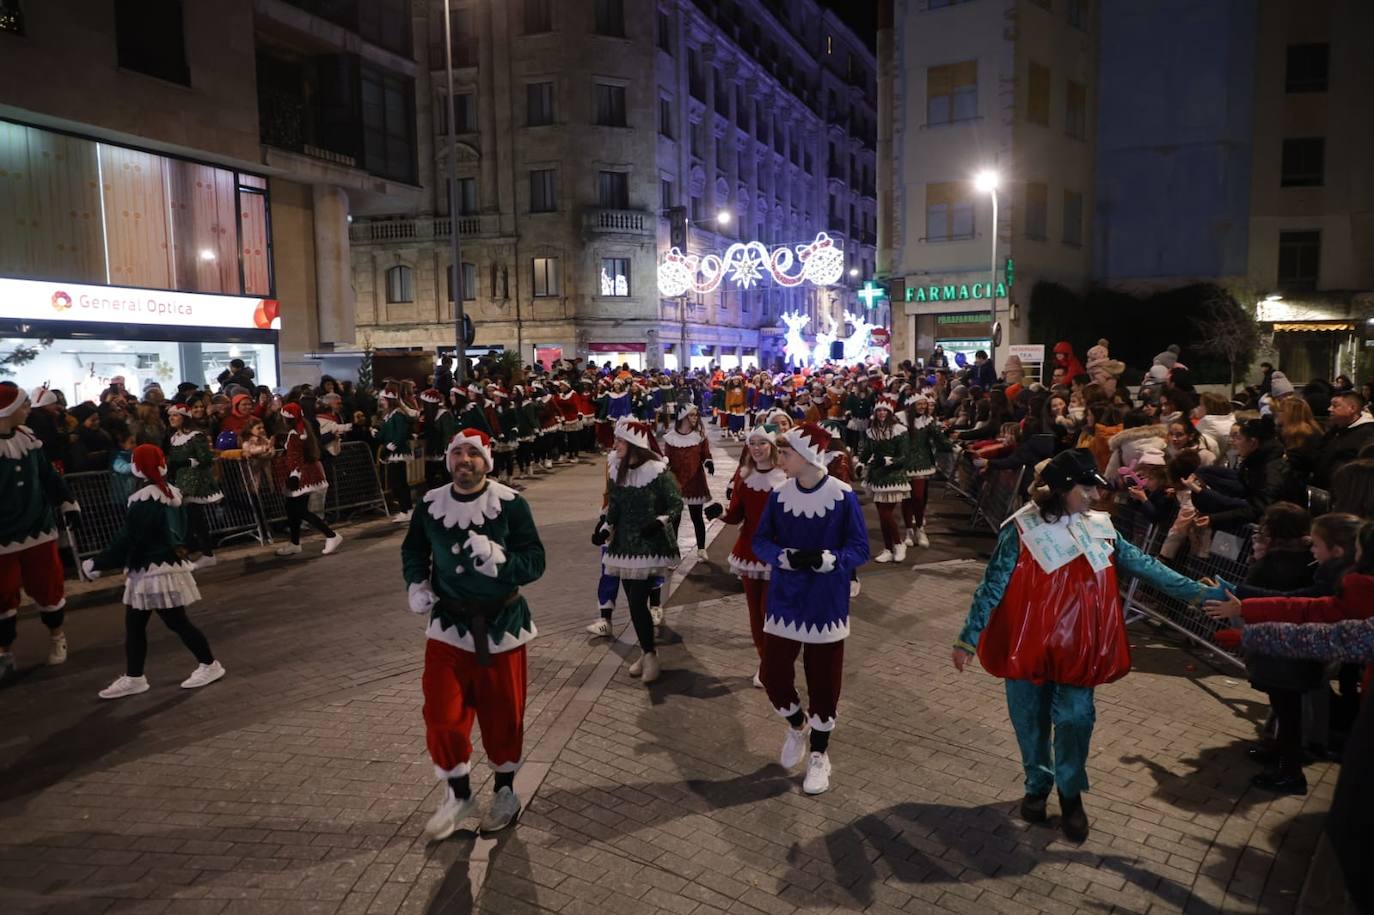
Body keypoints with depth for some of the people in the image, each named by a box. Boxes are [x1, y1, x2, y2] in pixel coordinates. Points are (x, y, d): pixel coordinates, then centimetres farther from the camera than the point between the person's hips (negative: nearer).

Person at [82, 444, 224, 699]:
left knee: (178, 622, 2)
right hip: (169, 564, 9)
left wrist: (96, 563, -11)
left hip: (155, 572, -9)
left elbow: (127, 539, -19)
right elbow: (175, 531, 16)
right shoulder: (171, 493, 7)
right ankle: (133, 677, 19)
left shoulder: (145, 499, -20)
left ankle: (209, 665, 13)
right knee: (134, 624, 13)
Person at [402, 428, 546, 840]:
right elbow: (413, 548, 15)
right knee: (442, 715, 0)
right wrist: (415, 583, -2)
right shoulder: (430, 504, -3)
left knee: (502, 715, 9)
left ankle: (505, 790, 35)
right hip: (449, 624, 3)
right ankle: (457, 794, 25)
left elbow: (535, 562, -15)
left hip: (502, 624, -2)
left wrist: (499, 558, -33)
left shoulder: (510, 503, -15)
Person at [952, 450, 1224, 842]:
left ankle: (1071, 795, 27)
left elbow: (1144, 566, 5)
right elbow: (992, 587, -12)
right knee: (1032, 721, 12)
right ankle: (1037, 786, 37)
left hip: (1076, 649, 2)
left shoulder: (1100, 529, -1)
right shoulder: (1020, 531, -14)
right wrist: (967, 638, -13)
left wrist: (1197, 592, 2)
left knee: (1075, 720, 2)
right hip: (1027, 646, -2)